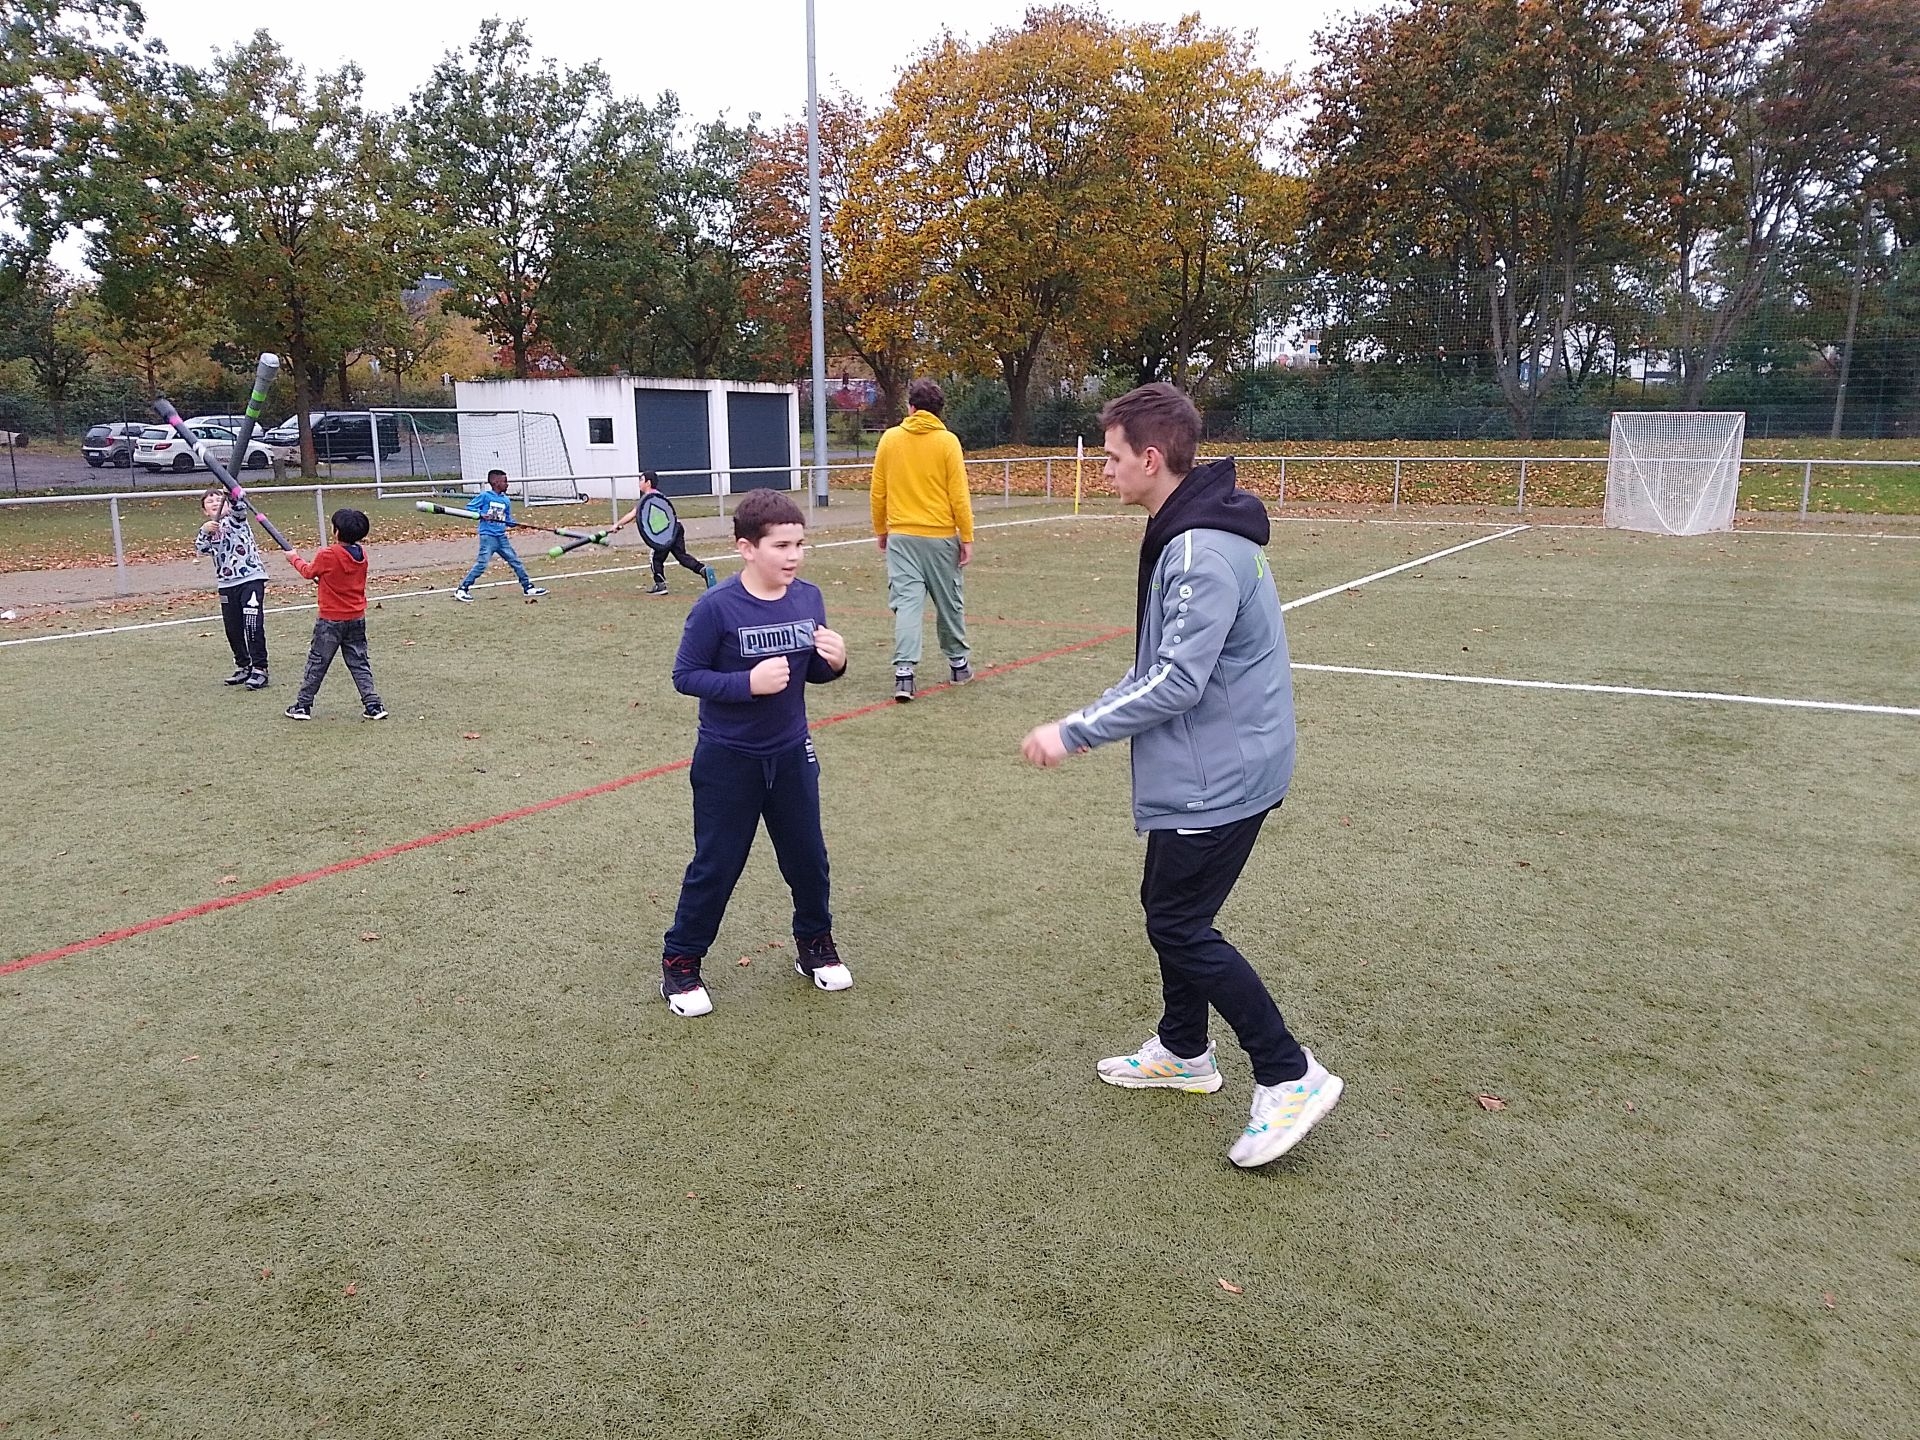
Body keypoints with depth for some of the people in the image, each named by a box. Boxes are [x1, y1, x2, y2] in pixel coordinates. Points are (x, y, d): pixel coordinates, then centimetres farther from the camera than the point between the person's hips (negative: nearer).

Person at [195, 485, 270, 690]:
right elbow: (201, 548, -6)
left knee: (253, 625, -9)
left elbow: (238, 509, -22)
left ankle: (259, 669, -4)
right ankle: (243, 666, 25)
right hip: (226, 584, 6)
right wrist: (205, 532, -25)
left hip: (251, 578, -5)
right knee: (233, 628, 11)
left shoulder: (237, 519, 2)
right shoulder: (209, 530, 14)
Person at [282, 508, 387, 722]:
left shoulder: (326, 556, -16)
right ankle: (374, 705, 2)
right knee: (359, 663, 9)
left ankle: (303, 705, 16)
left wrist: (295, 558, 21)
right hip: (357, 619, 4)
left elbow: (309, 572, 4)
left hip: (331, 620, -4)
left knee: (317, 663, 7)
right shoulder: (362, 555, -2)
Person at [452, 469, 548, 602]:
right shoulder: (485, 496, -5)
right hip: (488, 536, -6)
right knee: (482, 564, -11)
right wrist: (481, 514, -15)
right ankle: (462, 590, -3)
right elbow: (469, 507, -2)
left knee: (515, 561, 8)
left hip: (501, 537, 6)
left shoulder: (506, 500, 12)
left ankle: (528, 587, 18)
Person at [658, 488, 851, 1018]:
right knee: (716, 866, 6)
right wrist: (748, 682, -26)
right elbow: (685, 676, -14)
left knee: (808, 857, 15)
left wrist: (834, 662, -15)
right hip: (728, 761, -4)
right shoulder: (716, 607, -19)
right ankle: (680, 961, 24)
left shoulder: (809, 598, -4)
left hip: (791, 755, 5)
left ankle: (815, 944, 37)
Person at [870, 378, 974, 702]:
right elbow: (958, 495, -7)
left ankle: (904, 671, -14)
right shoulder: (947, 441, -5)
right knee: (949, 602, 13)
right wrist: (967, 537, 0)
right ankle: (958, 663, 27)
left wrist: (880, 530, 17)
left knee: (906, 601, -1)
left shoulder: (890, 438, 1)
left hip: (900, 536, 1)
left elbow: (878, 492, 5)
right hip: (941, 536, -1)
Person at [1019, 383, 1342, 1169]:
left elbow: (1178, 681, -27)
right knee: (1168, 905, 19)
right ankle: (1183, 1051, 36)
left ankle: (1290, 1076, 7)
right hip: (1201, 770, 10)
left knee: (1181, 926, -4)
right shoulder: (1181, 535, 10)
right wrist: (1094, 715, 9)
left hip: (1221, 775, -10)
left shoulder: (1203, 550, -23)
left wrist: (1075, 733, -21)